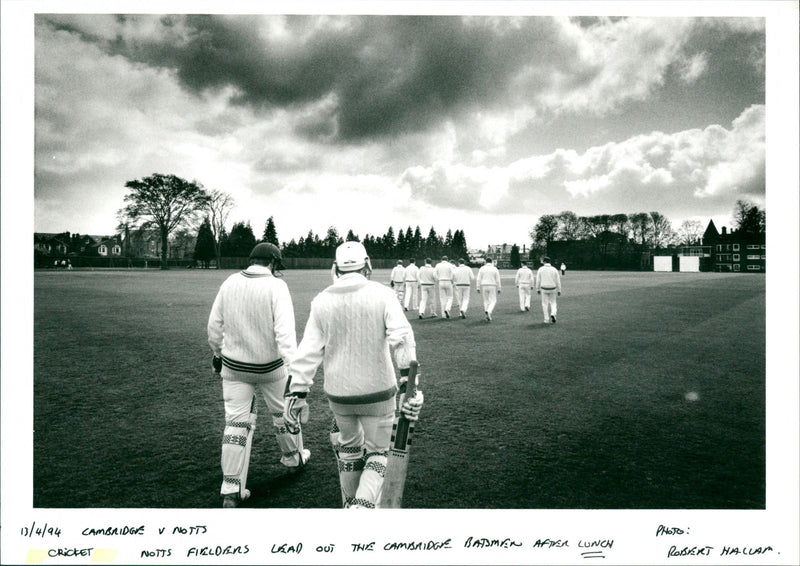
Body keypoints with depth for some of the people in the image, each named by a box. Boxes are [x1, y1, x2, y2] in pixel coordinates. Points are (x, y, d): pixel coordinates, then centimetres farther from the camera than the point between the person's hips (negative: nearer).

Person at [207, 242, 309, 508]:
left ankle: (232, 491, 9)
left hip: (233, 366, 3)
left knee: (236, 422, 7)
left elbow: (215, 325, 6)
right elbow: (284, 331, -25)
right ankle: (293, 458, 42)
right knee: (283, 411, 20)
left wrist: (217, 354, 21)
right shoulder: (276, 286, -16)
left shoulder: (230, 282, -2)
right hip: (270, 367, -3)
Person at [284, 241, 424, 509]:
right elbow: (401, 337, -21)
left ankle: (350, 504, 39)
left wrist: (296, 393, -1)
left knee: (349, 446, 26)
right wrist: (409, 384, -23)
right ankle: (363, 506, -4)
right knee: (377, 453, 16)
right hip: (377, 391, -3)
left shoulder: (322, 301, -2)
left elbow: (308, 351, -5)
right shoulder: (383, 294, -8)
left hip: (338, 393, 3)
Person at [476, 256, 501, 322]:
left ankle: (488, 317, 13)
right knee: (493, 301, 3)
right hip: (492, 287, -2)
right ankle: (488, 312, -26)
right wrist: (498, 289, 4)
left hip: (484, 287, 2)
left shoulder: (482, 269, 0)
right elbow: (497, 280, -3)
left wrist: (478, 288, -1)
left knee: (486, 301, 13)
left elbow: (478, 279, -4)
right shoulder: (495, 269, -3)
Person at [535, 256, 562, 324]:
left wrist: (538, 290, 7)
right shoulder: (554, 269, -2)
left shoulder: (540, 269, -5)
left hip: (544, 289, -1)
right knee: (553, 303, 17)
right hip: (552, 289, 1)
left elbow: (538, 280, -3)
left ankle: (547, 320, 8)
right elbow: (558, 281, -2)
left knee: (545, 304, 9)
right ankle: (553, 314, -9)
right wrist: (559, 291, 4)